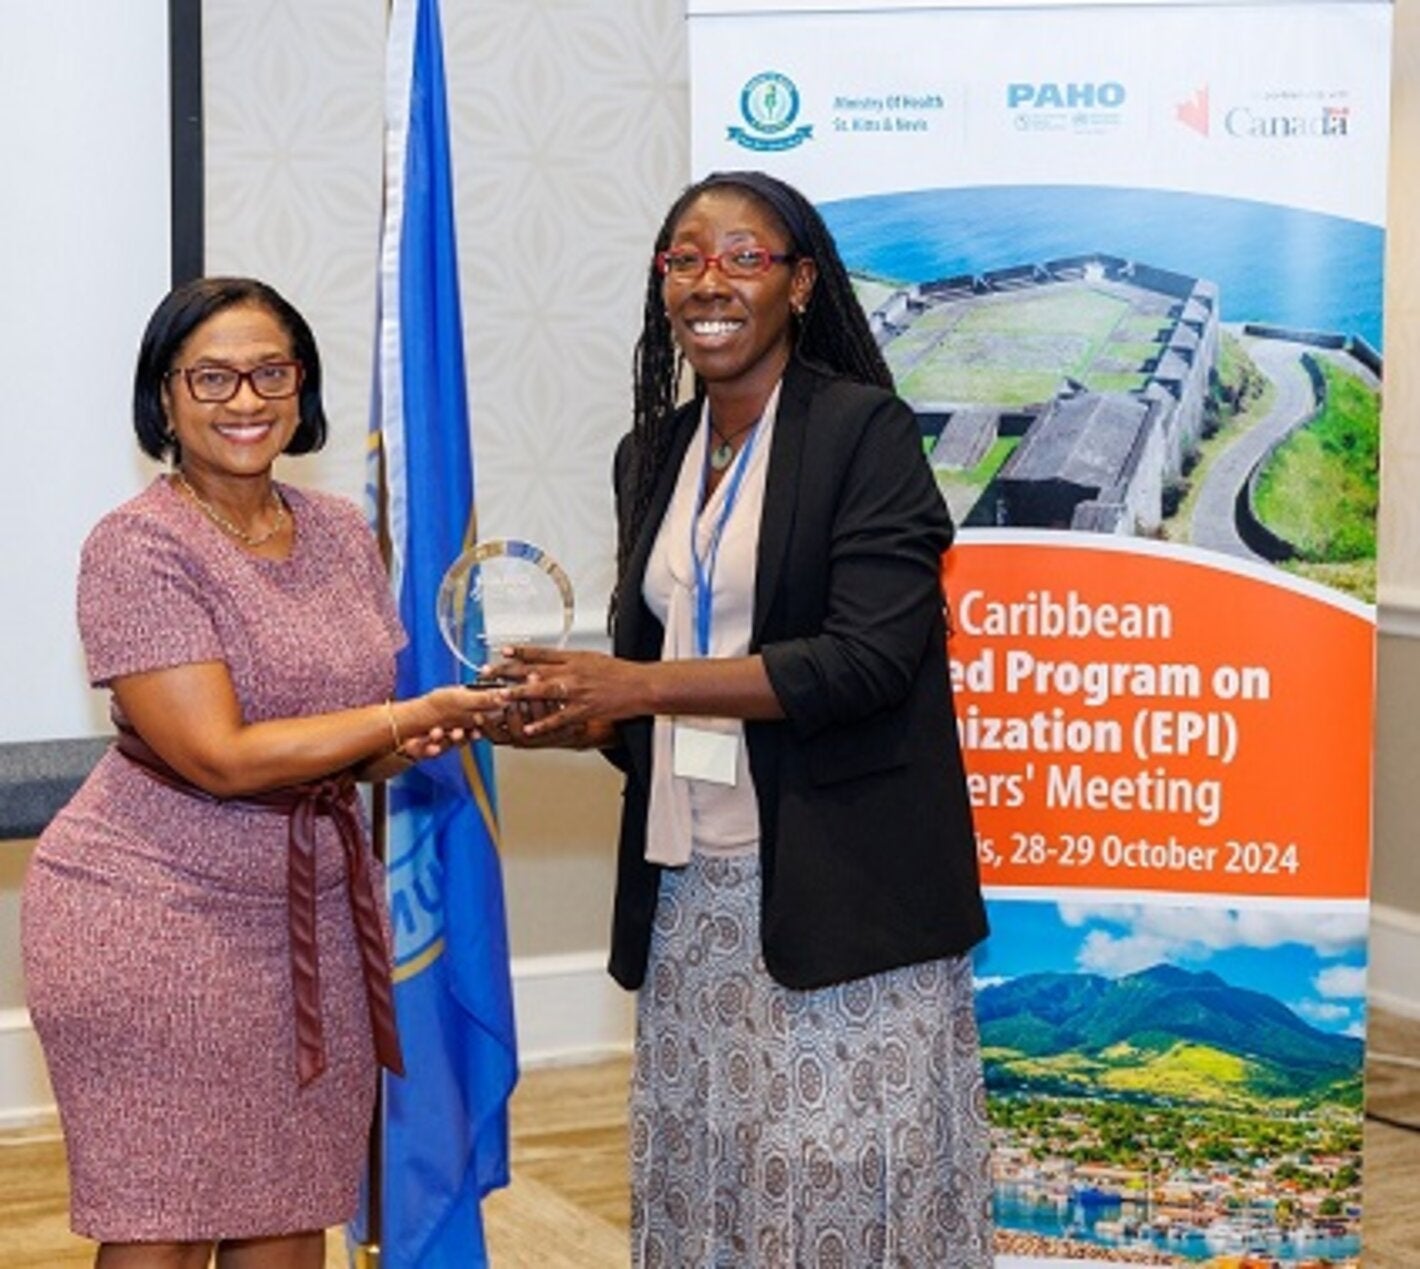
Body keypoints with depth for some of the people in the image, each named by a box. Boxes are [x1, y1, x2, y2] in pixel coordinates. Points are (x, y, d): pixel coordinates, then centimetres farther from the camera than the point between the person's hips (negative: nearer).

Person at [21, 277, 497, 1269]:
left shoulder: (341, 533, 8)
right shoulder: (140, 547, -12)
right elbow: (221, 757, -19)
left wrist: (407, 748, -9)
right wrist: (415, 717, -17)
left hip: (319, 913, 6)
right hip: (155, 920, -6)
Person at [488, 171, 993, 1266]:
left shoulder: (865, 430, -5)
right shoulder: (652, 456, 14)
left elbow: (868, 659, -15)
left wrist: (640, 687, -17)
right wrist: (565, 712, -2)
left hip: (836, 888, -6)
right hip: (690, 892, 6)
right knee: (702, 1170, 5)